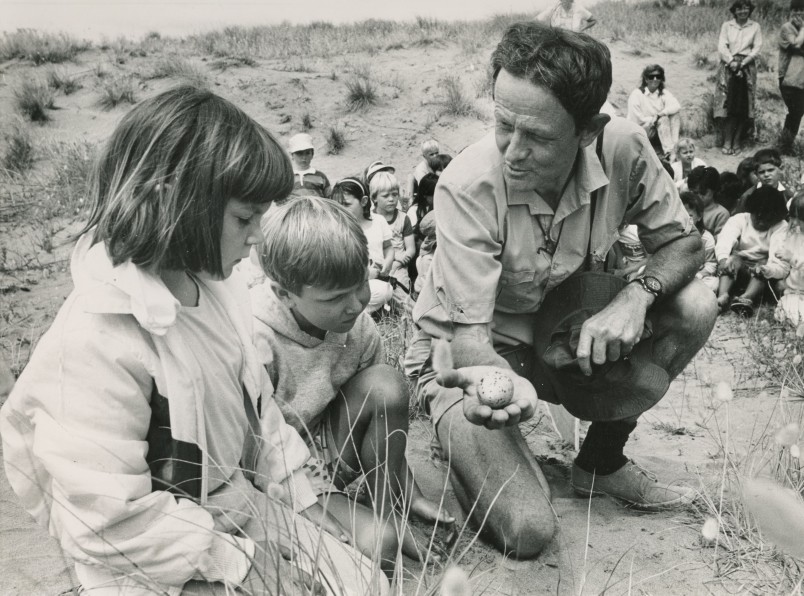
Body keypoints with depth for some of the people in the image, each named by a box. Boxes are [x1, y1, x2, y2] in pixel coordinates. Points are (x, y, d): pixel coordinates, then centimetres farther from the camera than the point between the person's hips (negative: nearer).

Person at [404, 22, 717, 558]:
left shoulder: (622, 147, -19)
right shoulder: (467, 186, -30)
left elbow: (683, 242, -6)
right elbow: (468, 332, -27)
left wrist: (637, 295, -28)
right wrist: (504, 380, -50)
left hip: (565, 327, 5)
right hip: (474, 352, -4)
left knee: (693, 307, -18)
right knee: (527, 533, -22)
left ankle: (603, 462, 3)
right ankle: (462, 447, 13)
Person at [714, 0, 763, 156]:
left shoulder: (755, 27, 8)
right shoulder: (726, 26, 8)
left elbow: (757, 48, 1)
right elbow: (721, 46, -1)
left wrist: (742, 63, -12)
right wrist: (731, 61, -15)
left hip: (747, 68, 0)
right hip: (728, 67, 0)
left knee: (743, 107, -4)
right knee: (727, 104, -8)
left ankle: (737, 141, 2)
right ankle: (727, 141, -5)